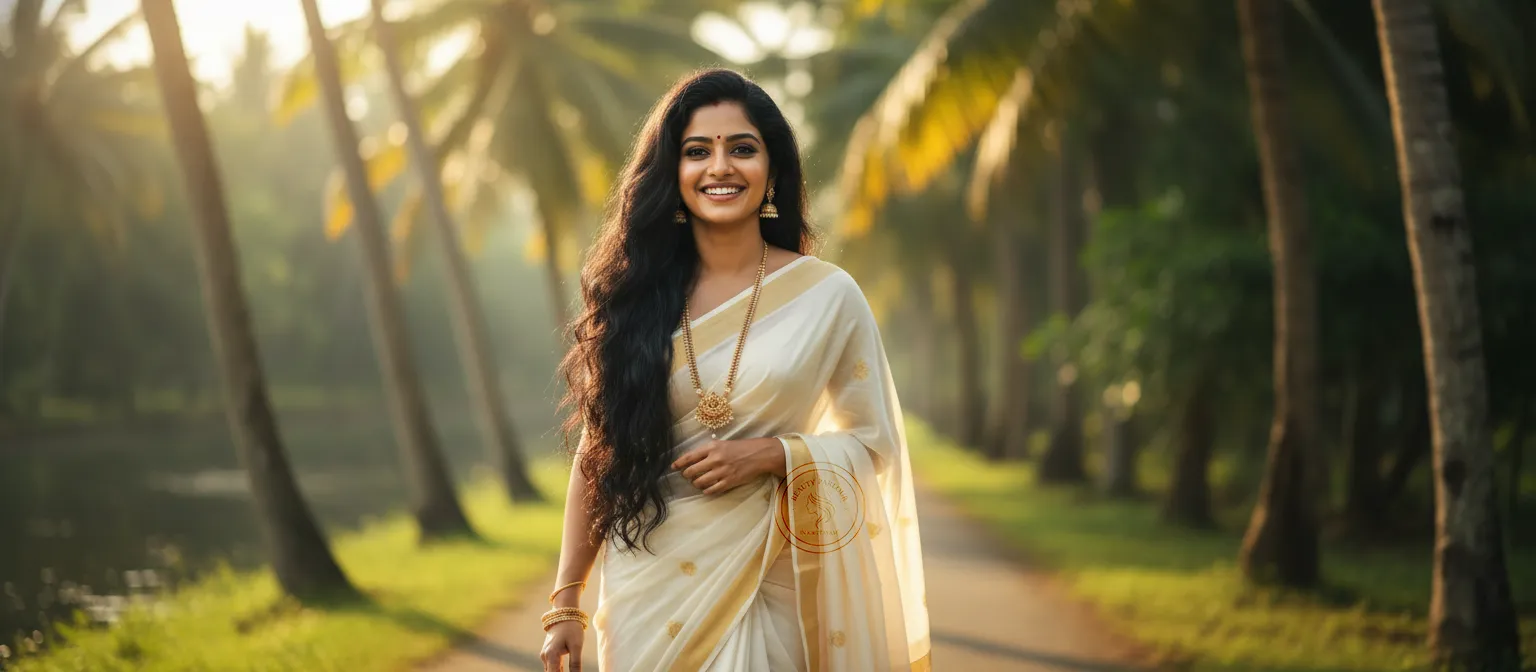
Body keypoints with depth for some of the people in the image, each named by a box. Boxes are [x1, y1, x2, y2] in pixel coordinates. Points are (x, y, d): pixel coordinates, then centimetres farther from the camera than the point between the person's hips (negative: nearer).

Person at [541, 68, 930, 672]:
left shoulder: (827, 295, -5)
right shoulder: (631, 297, -1)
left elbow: (873, 443, 2)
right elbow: (598, 452, 3)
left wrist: (767, 454, -15)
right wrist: (565, 603, 2)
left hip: (769, 582, -1)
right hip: (647, 587, 1)